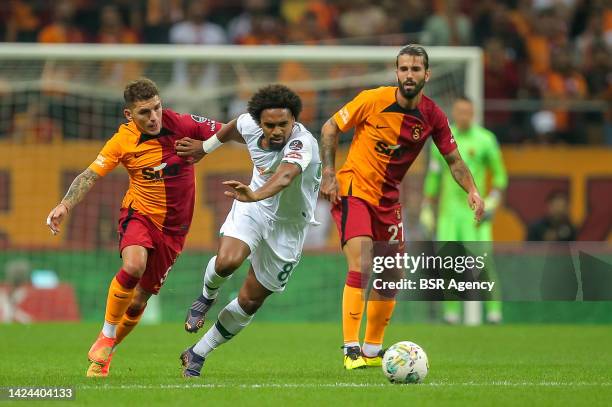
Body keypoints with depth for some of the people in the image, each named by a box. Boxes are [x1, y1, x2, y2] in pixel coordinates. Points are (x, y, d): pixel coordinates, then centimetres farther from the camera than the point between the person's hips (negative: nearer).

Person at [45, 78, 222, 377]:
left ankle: (104, 354, 27)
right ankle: (106, 337, -14)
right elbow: (90, 175, -11)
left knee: (140, 299, 3)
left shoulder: (183, 125, -11)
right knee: (133, 266, -33)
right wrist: (65, 205, -24)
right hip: (139, 214, -2)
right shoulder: (122, 141, -12)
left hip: (173, 226, 2)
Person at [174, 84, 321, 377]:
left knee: (250, 302, 5)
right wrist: (205, 146, 29)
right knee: (226, 261, -29)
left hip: (288, 226, -2)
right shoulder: (250, 125, -14)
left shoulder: (302, 144, -33)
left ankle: (197, 355, 24)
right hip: (253, 209, 2)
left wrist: (255, 195, -74)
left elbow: (285, 176, -55)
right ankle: (207, 297, 6)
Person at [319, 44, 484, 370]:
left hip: (388, 199, 5)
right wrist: (329, 175, -12)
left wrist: (472, 191, -13)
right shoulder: (373, 100, -15)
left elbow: (454, 160, 5)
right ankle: (351, 348, -19)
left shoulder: (433, 116, -5)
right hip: (352, 190, -5)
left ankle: (372, 350, 24)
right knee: (360, 266, -22)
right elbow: (330, 128, -4)